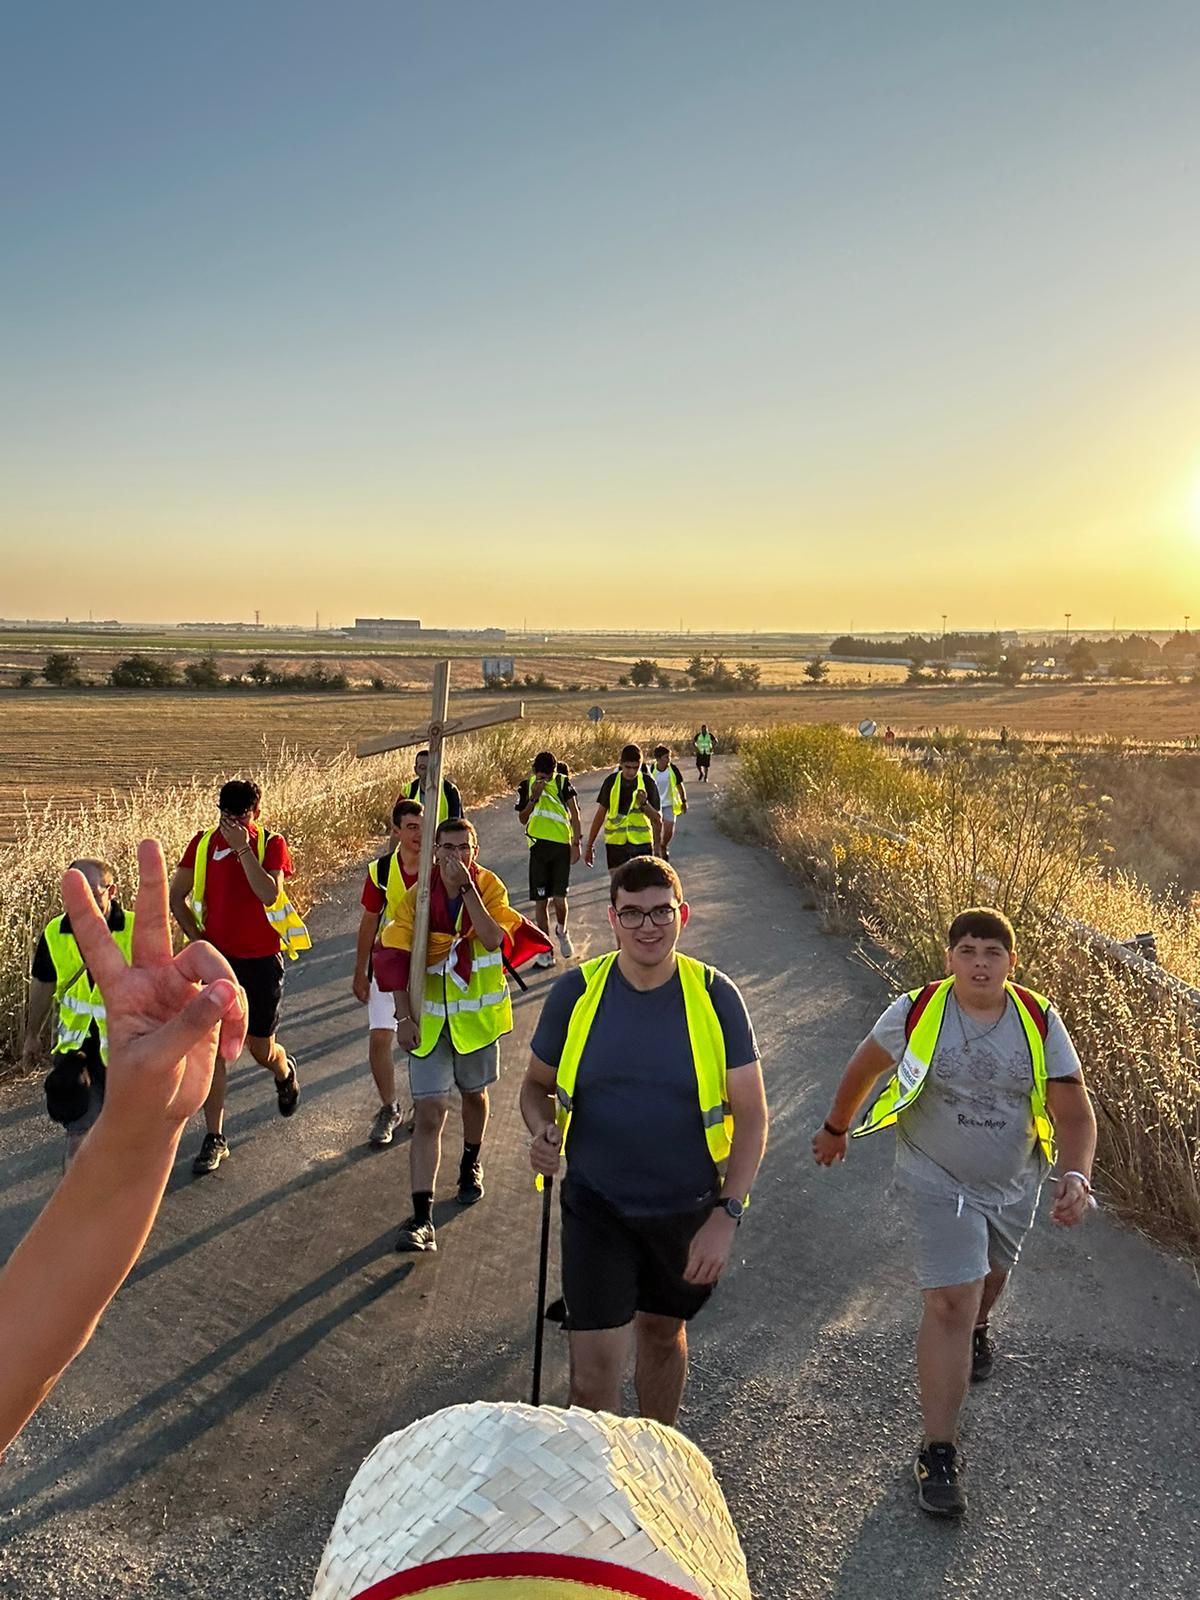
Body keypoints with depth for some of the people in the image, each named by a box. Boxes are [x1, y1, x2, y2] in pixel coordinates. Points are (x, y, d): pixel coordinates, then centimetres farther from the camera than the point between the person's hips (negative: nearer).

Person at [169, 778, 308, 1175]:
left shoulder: (271, 844, -6)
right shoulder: (203, 843, 0)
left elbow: (269, 894, -23)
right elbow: (176, 896, 4)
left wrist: (243, 847, -24)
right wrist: (198, 939, -4)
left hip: (262, 959, -2)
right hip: (216, 959, 2)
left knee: (260, 1049, 9)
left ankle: (285, 1071, 46)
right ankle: (214, 1138, 9)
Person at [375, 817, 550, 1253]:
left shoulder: (490, 887, -10)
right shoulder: (416, 897, -10)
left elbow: (494, 940, -26)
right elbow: (396, 958, -8)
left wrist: (467, 888, -28)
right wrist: (404, 1016, -12)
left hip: (477, 1014, 1)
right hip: (429, 1018, -1)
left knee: (474, 1092, 22)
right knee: (429, 1111, -7)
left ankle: (471, 1164, 50)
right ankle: (422, 1218, -6)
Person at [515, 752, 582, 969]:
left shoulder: (563, 783, -1)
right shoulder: (526, 786, 4)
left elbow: (574, 814, 1)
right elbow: (523, 818, 3)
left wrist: (576, 842, -5)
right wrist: (534, 798, -11)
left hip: (562, 845, -2)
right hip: (539, 846, 2)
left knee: (559, 898, -5)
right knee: (540, 901, 3)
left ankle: (561, 931, 28)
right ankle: (545, 952, 13)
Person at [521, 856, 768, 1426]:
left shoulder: (715, 997, -13)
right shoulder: (576, 992, -11)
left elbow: (751, 1115, -9)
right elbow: (537, 1084, 4)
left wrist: (726, 1216, -17)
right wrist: (542, 1132, -18)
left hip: (688, 1209, 1)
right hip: (596, 1206, -1)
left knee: (663, 1334, 23)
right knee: (594, 1368, -6)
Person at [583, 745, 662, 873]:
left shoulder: (647, 783, -4)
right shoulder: (611, 782, 0)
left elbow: (657, 819, -2)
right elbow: (600, 814, 8)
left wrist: (644, 804, -21)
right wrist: (590, 845, 8)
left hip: (641, 843, -1)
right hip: (615, 843, 1)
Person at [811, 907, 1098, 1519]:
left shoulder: (1040, 1021, -15)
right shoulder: (916, 1012, -19)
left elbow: (1073, 1109, -15)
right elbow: (863, 1068, -3)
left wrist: (1076, 1175, -33)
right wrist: (835, 1128, 9)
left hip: (1013, 1185, 4)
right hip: (938, 1183, -3)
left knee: (990, 1273, 28)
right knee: (950, 1302, -11)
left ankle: (977, 1331, 63)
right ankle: (938, 1452, 0)